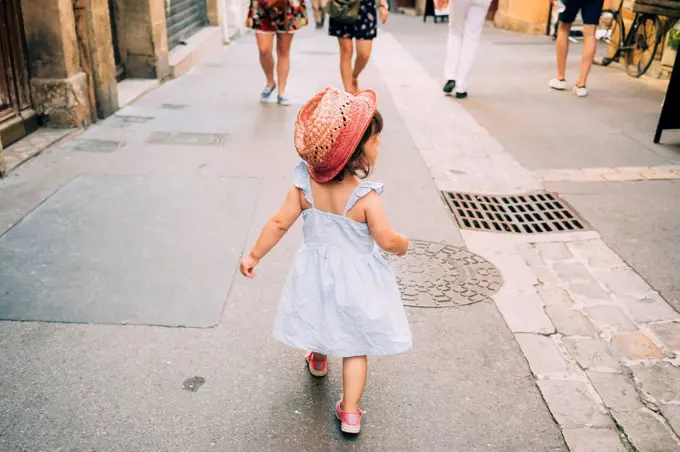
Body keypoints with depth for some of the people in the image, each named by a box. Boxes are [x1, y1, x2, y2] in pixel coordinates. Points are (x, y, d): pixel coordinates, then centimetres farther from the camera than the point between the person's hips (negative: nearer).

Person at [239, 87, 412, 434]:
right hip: (355, 278, -4)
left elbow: (279, 223, -10)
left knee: (320, 320, 32)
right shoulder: (366, 197, -27)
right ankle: (350, 412, 17)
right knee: (355, 346, 12)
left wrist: (254, 256, 2)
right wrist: (403, 245, 4)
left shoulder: (305, 185, -16)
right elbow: (387, 240, -19)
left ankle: (318, 360, 60)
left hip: (316, 272, 4)